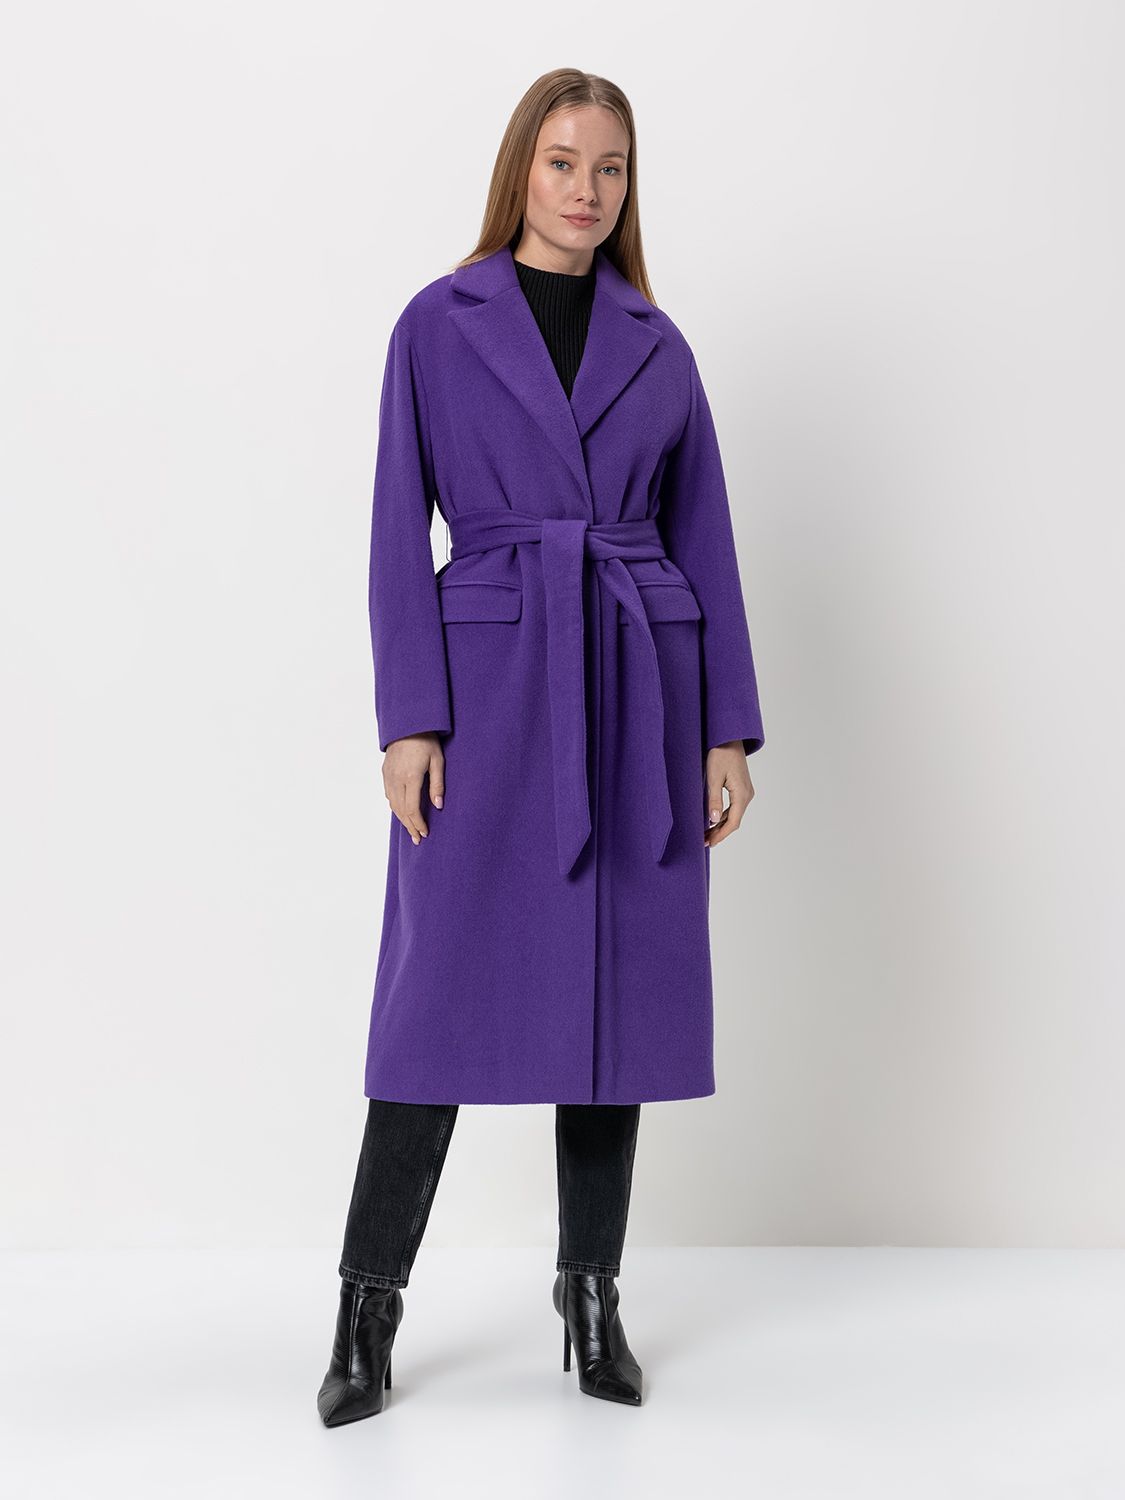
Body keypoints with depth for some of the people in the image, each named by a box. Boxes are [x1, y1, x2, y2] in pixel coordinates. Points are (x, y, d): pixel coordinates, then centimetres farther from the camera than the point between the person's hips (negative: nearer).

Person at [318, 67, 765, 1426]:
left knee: (619, 987, 6)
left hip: (638, 694, 3)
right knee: (447, 991, -2)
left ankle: (591, 1293, 21)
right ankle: (367, 1307, 13)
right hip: (489, 683, -3)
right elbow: (400, 532, -1)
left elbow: (705, 542, 10)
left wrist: (728, 731, 3)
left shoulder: (656, 345, 11)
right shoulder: (439, 323, 4)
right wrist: (409, 720, -10)